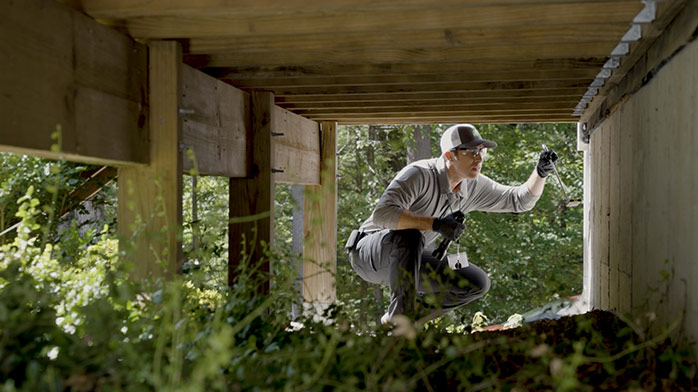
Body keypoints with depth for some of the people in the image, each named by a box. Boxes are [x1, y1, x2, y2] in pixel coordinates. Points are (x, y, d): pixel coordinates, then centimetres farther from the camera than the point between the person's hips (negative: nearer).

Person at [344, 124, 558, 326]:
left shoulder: (474, 186, -3)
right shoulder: (419, 174, -26)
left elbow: (521, 200, 5)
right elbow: (382, 214, -40)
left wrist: (540, 172, -13)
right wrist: (435, 224, -45)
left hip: (409, 260, 7)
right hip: (368, 251, -7)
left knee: (477, 283, -3)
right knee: (409, 236, -40)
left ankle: (405, 317, 5)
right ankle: (399, 317, -29)